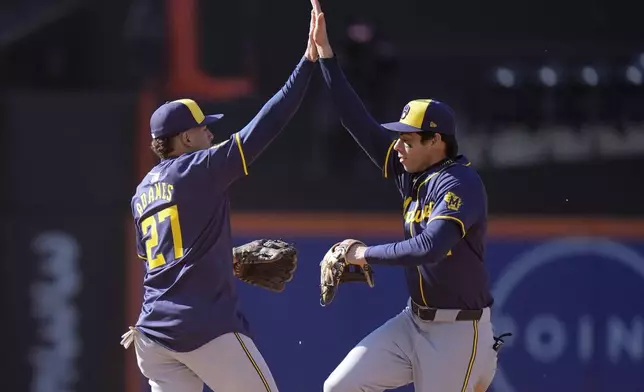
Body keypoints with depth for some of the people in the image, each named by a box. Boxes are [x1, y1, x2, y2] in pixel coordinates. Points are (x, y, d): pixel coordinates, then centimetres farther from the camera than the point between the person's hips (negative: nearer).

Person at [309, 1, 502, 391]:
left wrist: (367, 254, -19)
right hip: (413, 322, 8)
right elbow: (360, 121, 5)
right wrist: (325, 52, 0)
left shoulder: (462, 184, -19)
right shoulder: (412, 173, 5)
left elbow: (429, 248, -32)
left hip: (458, 331, -8)